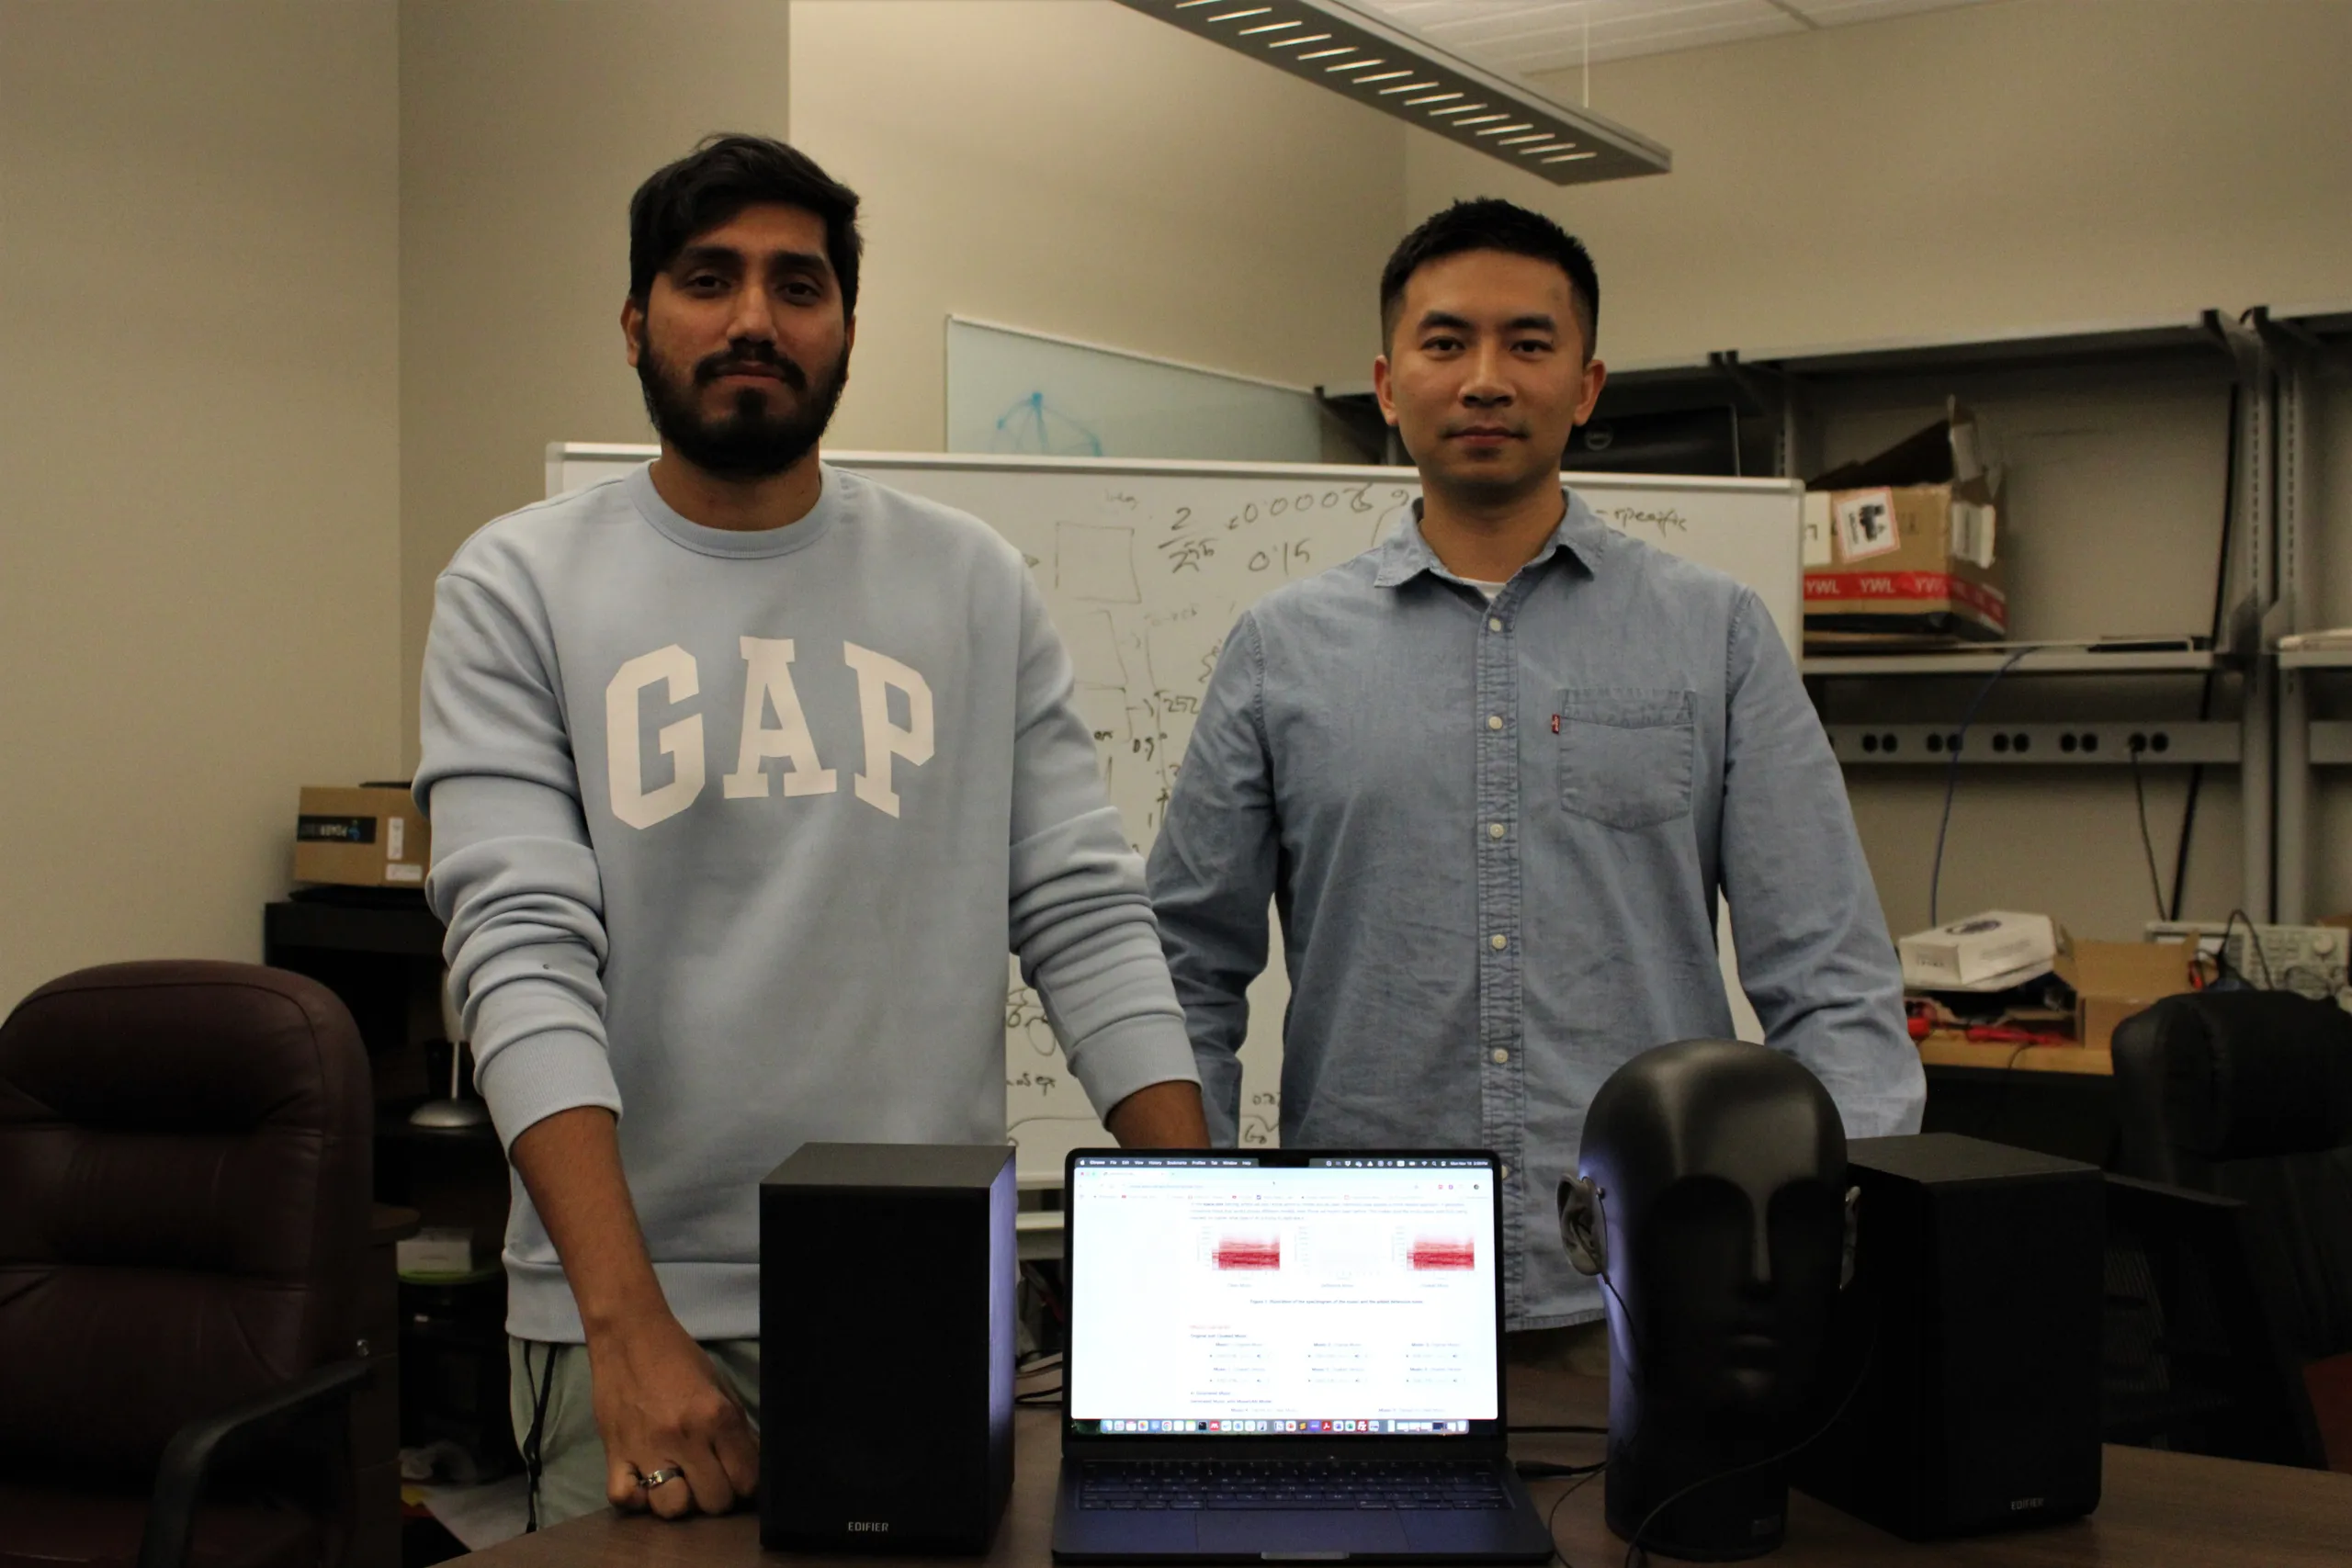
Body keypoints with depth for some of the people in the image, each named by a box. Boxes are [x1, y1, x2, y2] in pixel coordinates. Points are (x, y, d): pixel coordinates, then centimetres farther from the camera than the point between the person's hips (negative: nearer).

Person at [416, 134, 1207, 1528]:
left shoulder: (972, 585, 5)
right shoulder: (519, 588, 0)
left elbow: (1088, 918, 1)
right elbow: (523, 951, -11)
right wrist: (633, 1328, -21)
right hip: (627, 1313, -2)